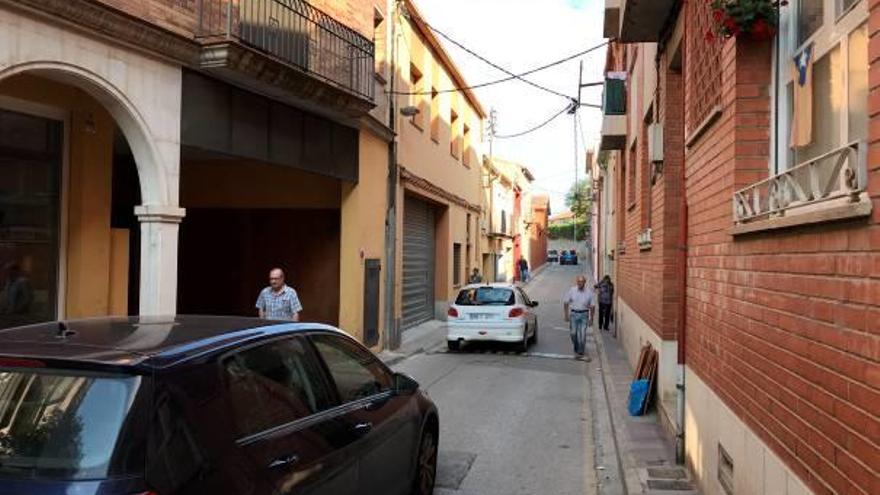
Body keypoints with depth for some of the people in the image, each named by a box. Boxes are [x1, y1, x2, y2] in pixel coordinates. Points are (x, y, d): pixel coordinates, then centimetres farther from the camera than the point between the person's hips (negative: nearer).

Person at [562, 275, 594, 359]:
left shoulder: (589, 292, -1)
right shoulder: (572, 290, -1)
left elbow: (591, 306, 5)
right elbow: (566, 303, 4)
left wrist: (591, 317, 4)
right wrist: (566, 314, 1)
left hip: (584, 314, -1)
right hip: (574, 313, 1)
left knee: (582, 334, -4)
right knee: (573, 333, 2)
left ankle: (580, 352, 8)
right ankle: (576, 347, 27)